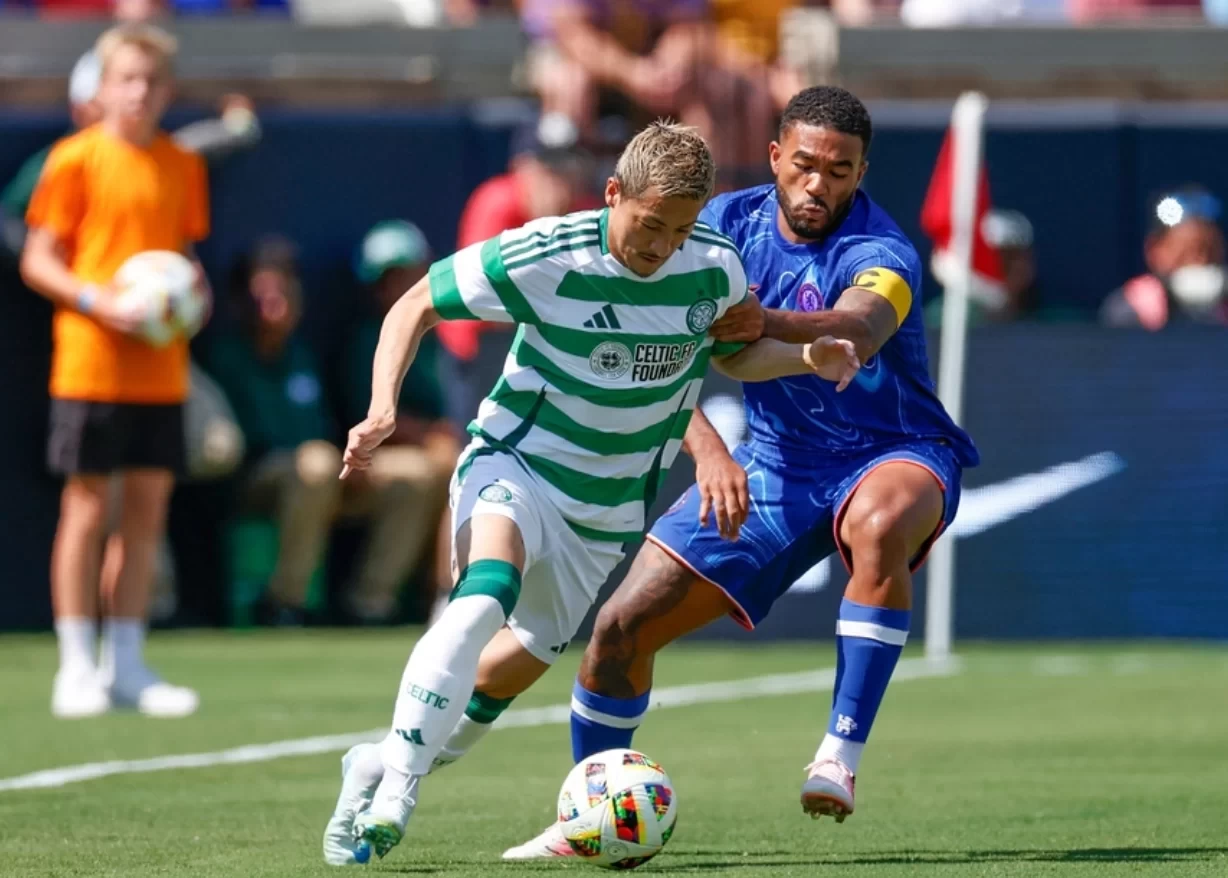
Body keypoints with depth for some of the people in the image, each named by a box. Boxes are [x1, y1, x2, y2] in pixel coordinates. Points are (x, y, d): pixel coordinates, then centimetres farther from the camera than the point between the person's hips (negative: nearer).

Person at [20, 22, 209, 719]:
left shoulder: (183, 167, 10)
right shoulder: (77, 160, -5)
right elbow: (38, 261, -4)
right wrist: (98, 301, -18)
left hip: (162, 369, 5)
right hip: (90, 365, -5)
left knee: (149, 505, 5)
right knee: (88, 505, -3)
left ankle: (126, 663, 13)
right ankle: (77, 667, 3)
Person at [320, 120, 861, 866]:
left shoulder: (715, 267, -8)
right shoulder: (543, 257, -20)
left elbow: (734, 353, 12)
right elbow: (418, 306, -8)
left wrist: (809, 359, -8)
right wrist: (384, 407, -22)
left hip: (609, 506, 5)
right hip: (516, 464, -5)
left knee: (517, 664, 12)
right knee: (488, 591, -34)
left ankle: (382, 770, 36)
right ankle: (390, 795, -37)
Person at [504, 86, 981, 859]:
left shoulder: (879, 253, -21)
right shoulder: (728, 224, -5)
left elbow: (860, 329, -44)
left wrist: (770, 324, -63)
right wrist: (709, 451, -25)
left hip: (896, 456, -5)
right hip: (776, 465, 5)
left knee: (881, 524, -43)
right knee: (623, 626, -3)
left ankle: (842, 757, -38)